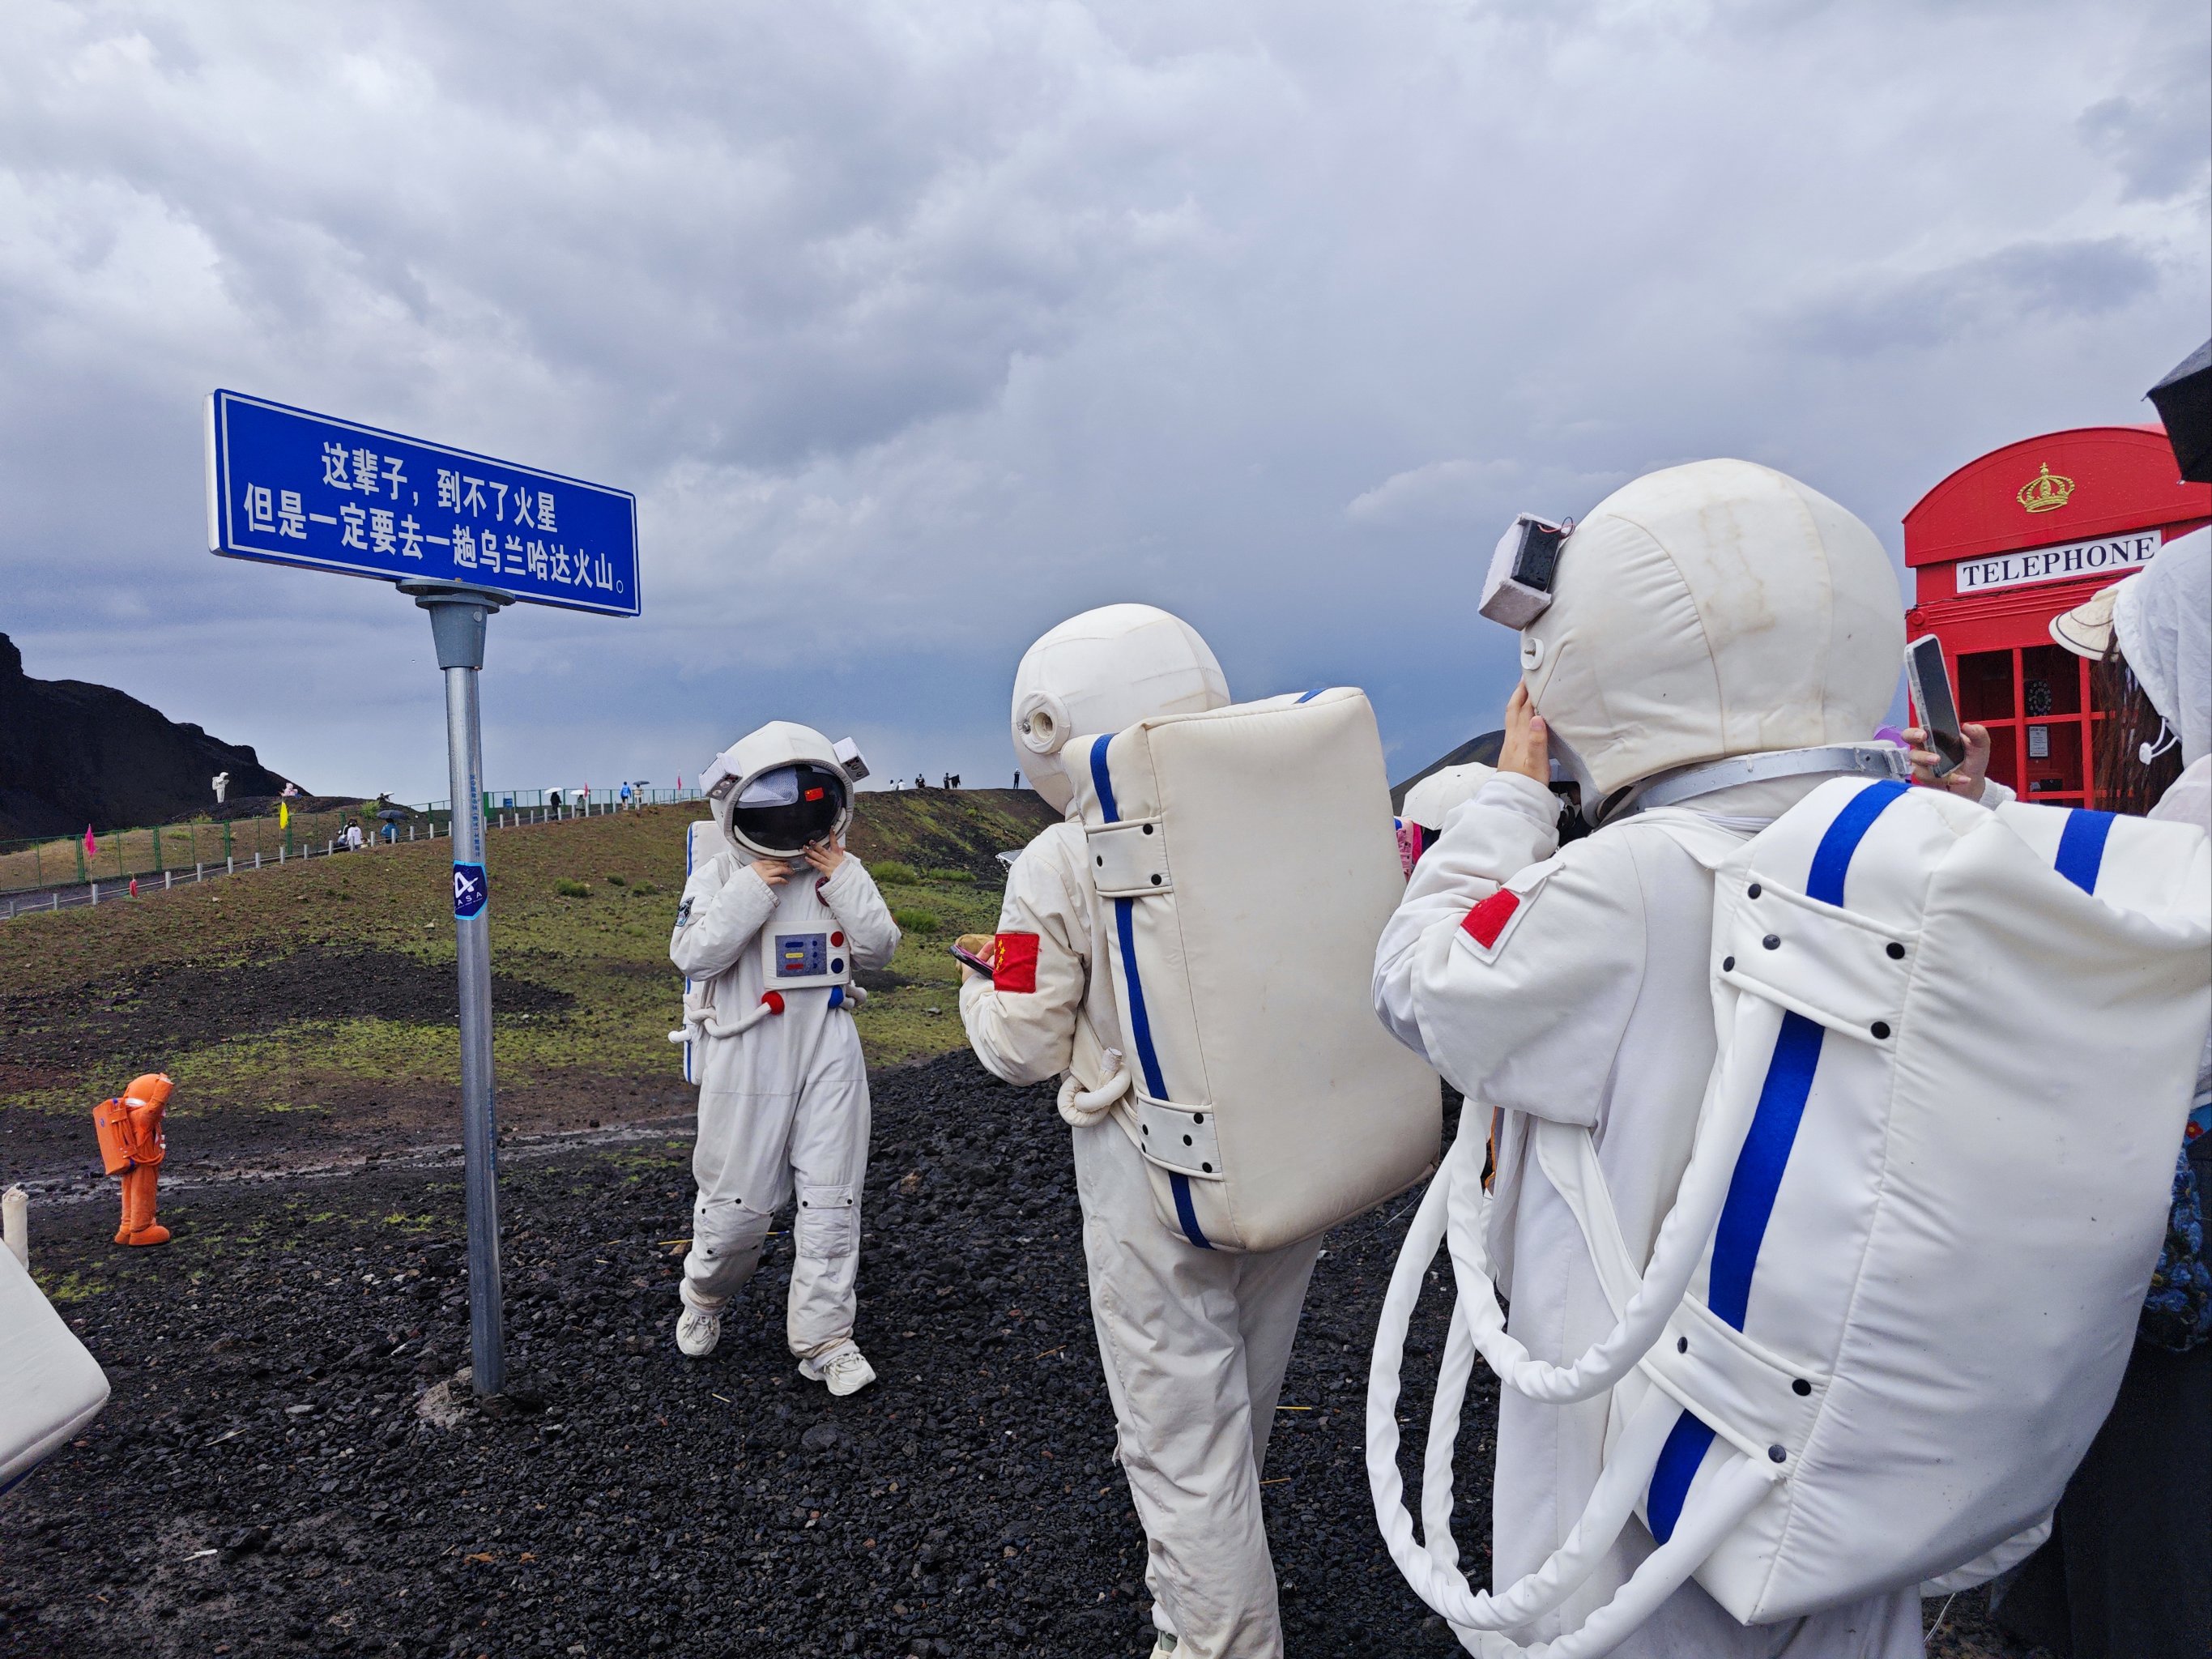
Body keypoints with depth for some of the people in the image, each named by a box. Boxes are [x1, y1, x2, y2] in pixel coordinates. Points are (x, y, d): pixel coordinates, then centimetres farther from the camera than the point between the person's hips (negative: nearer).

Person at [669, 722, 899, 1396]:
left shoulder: (840, 871, 5)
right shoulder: (720, 875, -4)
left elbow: (879, 947, -1)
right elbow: (692, 955, -15)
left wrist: (845, 880, -11)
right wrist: (750, 894, -21)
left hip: (829, 1054, 3)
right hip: (749, 1058, -2)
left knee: (830, 1198, 4)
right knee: (737, 1198, 8)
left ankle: (825, 1337, 15)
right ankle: (705, 1295, 38)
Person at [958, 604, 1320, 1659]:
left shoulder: (1062, 866, -16)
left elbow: (1024, 1049, -9)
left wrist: (985, 980, 10)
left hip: (1161, 1196, -6)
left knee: (1184, 1443, 10)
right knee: (1237, 1412, 27)